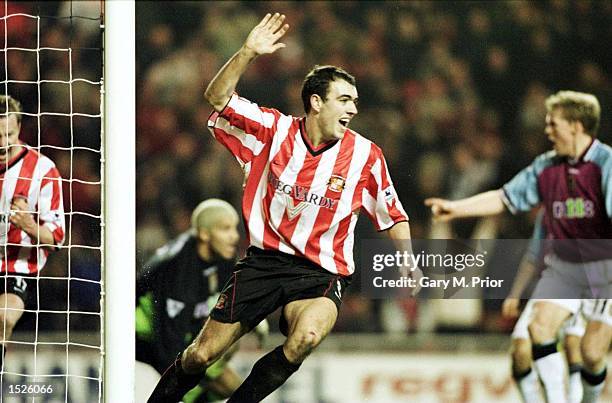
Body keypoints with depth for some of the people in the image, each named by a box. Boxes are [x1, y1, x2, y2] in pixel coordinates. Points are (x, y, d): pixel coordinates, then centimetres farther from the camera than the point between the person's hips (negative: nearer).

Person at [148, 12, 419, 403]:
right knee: (201, 356, 0)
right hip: (263, 263, 1)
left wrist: (409, 262, -3)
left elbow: (393, 216, 9)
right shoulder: (274, 130, -2)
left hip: (321, 274, -1)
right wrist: (248, 52, -18)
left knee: (306, 337, -34)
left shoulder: (365, 155, -3)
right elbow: (218, 97, -5)